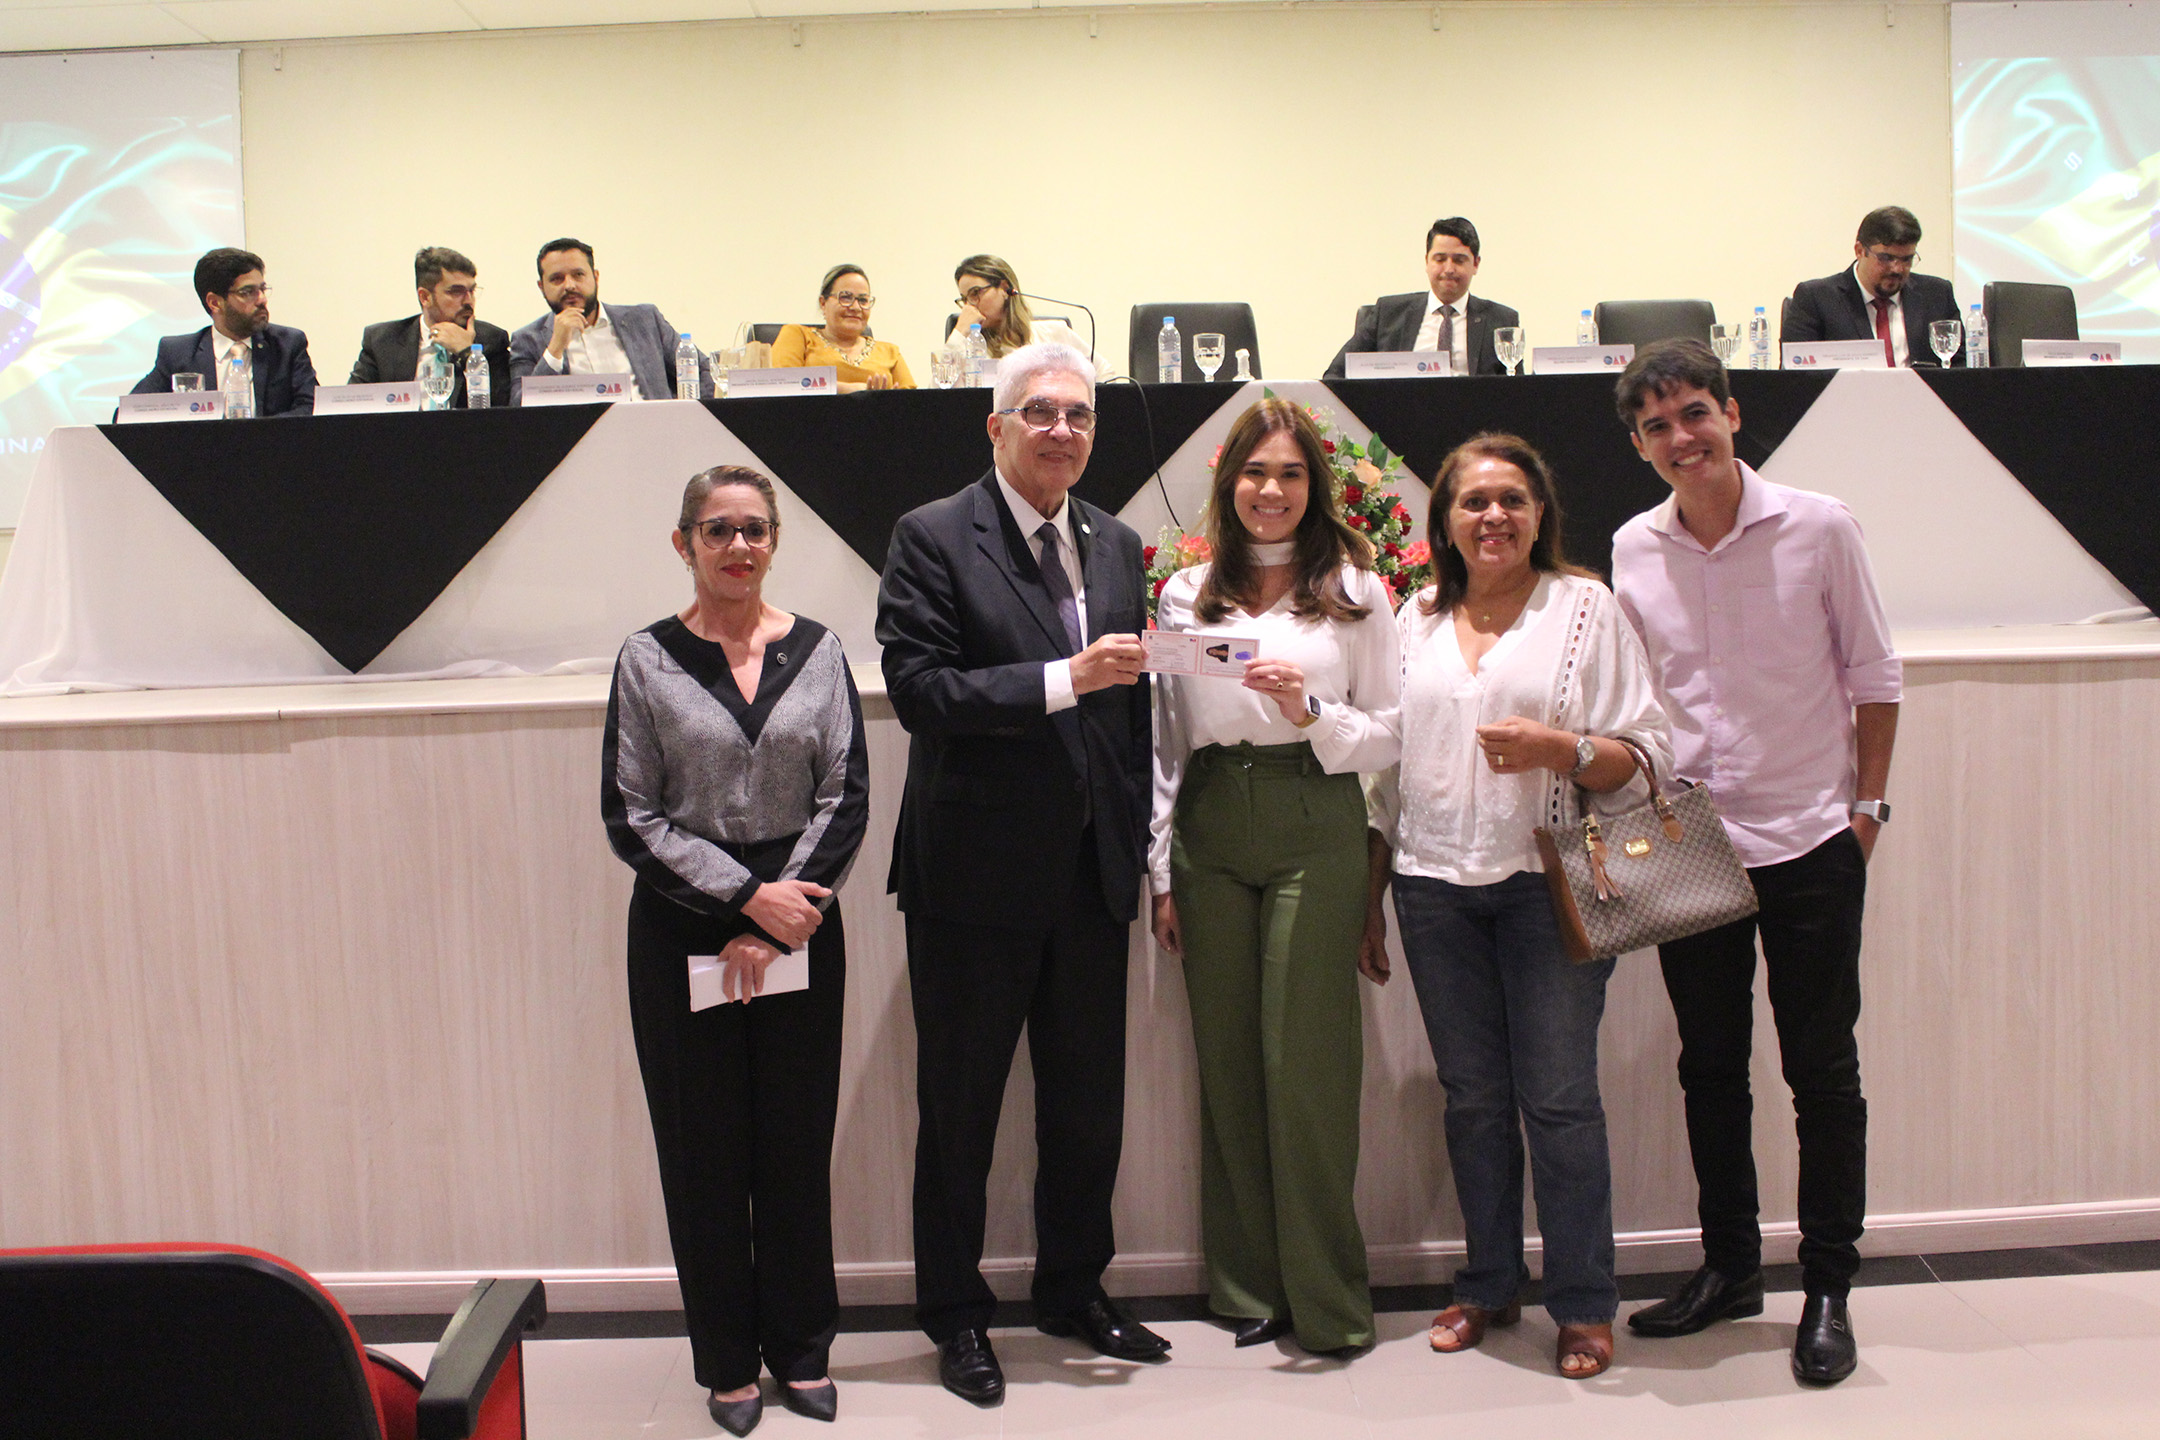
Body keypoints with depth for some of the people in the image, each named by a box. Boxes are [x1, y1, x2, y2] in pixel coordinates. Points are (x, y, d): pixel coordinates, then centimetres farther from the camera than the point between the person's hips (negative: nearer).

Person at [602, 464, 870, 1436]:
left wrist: (771, 924, -8)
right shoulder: (649, 659, -1)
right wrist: (748, 894, -12)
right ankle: (728, 1361, 22)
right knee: (705, 1147, 6)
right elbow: (632, 817, -4)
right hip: (681, 931, -1)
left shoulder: (815, 651, 4)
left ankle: (801, 1349, 25)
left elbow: (847, 797, 0)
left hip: (800, 920, 1)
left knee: (797, 1143, 8)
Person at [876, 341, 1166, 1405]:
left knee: (1089, 1100, 15)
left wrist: (1137, 841, 10)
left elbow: (1134, 708, 15)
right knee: (960, 1106, 8)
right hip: (977, 873, -5)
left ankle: (1074, 1289, 34)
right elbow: (919, 690, -17)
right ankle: (955, 1316, 24)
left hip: (1092, 873, 5)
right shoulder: (934, 538, -7)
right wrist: (1065, 678, -23)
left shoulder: (1116, 547, 11)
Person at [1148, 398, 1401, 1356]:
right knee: (1227, 1059, 8)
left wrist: (1312, 715, -14)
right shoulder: (1185, 595, 10)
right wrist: (1161, 871, 8)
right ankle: (1249, 1286, 21)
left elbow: (1390, 735, 5)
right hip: (1209, 831, 3)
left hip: (1314, 824, -3)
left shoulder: (1354, 591, 4)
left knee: (1308, 1061, -3)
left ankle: (1327, 1300, 11)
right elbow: (1163, 742, 11)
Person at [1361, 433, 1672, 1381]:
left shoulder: (1586, 608, 2)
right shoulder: (1415, 622, 13)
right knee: (1472, 1097, 9)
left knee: (1559, 1097, -2)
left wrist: (1560, 750, -19)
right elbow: (1387, 766, 16)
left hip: (1547, 881, -3)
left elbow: (1647, 754, -1)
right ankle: (1489, 1284, 23)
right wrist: (1372, 894, 14)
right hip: (1434, 884, 3)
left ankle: (1584, 1304, 12)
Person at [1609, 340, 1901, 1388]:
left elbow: (1873, 673, 1)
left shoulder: (1818, 527, -5)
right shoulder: (1632, 551, 2)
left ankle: (1828, 1290, 15)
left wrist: (1867, 805, -2)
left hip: (1809, 838, -3)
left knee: (1822, 1070, 3)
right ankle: (1730, 1266, 27)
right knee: (1710, 1067, 12)